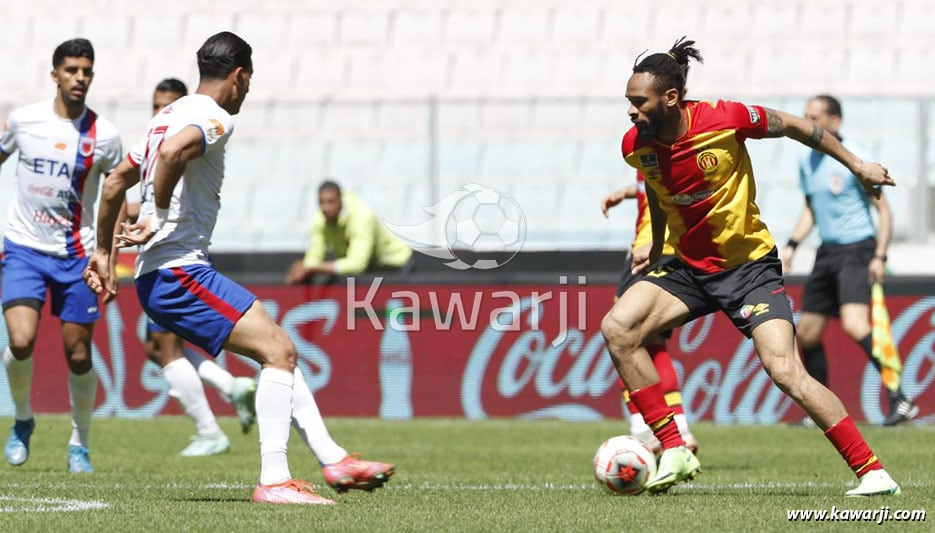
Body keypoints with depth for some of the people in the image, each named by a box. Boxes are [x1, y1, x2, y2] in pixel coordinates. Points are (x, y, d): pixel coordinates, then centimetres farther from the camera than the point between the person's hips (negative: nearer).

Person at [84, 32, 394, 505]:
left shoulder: (170, 114, 20)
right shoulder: (214, 117, -9)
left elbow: (116, 182, 24)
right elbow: (172, 153, -31)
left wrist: (103, 253, 29)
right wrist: (157, 221, -19)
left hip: (157, 278, 10)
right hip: (178, 272, -10)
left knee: (280, 349, 15)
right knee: (278, 351, -13)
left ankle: (333, 460, 16)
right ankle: (273, 480, -18)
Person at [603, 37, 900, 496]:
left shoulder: (725, 119, -21)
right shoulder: (636, 146, -8)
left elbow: (794, 126, -4)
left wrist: (857, 165, 3)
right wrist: (655, 246, 24)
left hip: (749, 264, -5)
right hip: (687, 266, 5)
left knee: (785, 371, -18)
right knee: (617, 328, -18)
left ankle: (872, 472, -10)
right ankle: (674, 452, -12)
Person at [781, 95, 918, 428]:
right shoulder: (807, 162, 10)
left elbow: (883, 209, -9)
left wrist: (879, 256, -16)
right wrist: (792, 245, 12)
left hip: (857, 250, -8)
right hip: (827, 251, 8)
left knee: (854, 325, -26)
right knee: (807, 334, 7)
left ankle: (899, 399, -26)